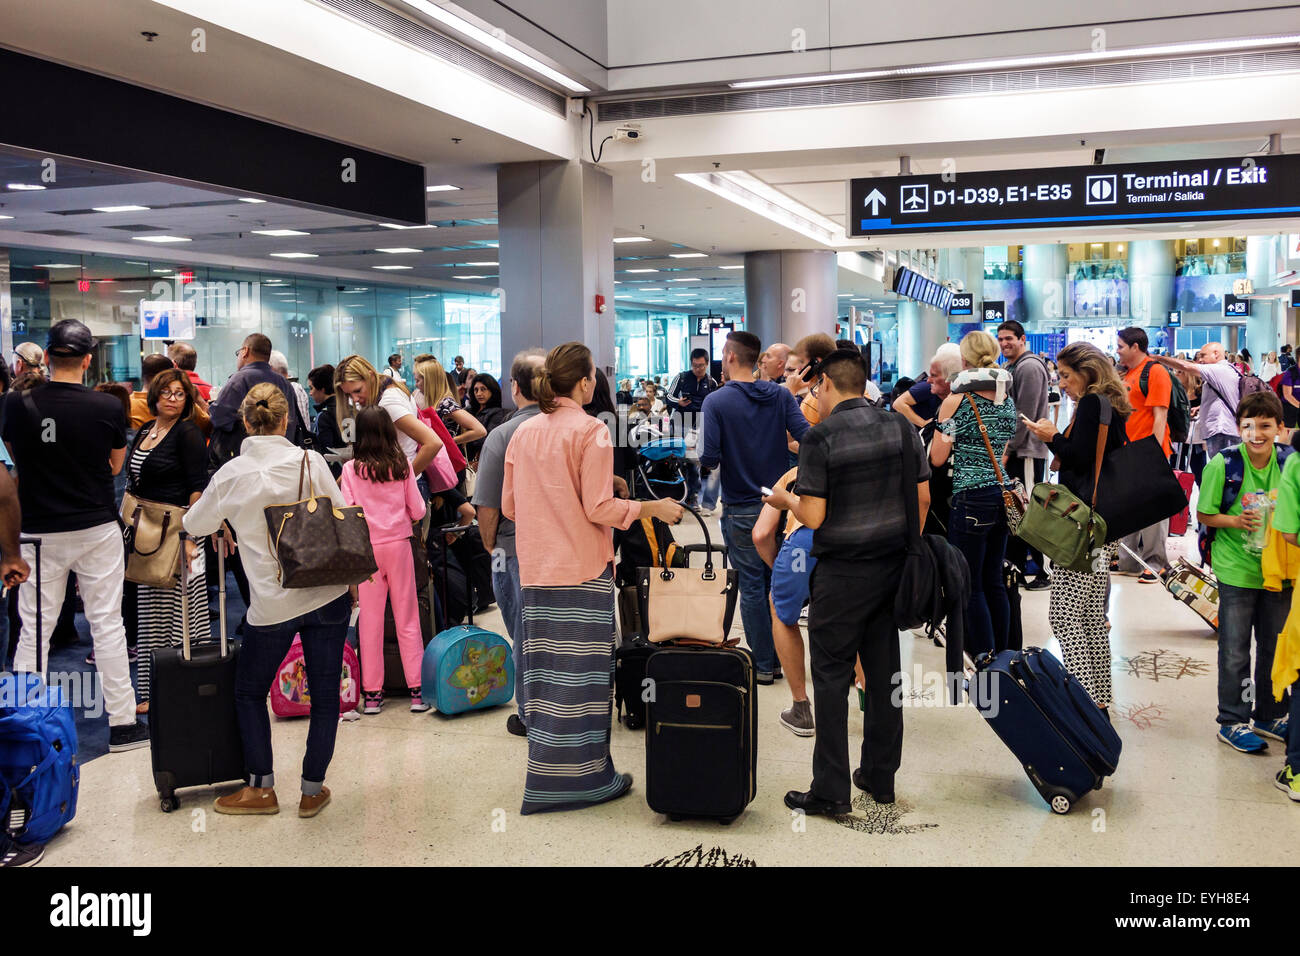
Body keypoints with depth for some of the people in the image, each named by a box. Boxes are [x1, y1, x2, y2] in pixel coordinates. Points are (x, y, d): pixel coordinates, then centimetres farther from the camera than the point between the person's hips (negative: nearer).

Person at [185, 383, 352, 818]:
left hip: (272, 602, -1)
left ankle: (261, 789, 20)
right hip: (327, 592, 1)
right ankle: (312, 790, 16)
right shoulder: (310, 461, -4)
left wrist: (224, 522, 32)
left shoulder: (231, 474, -4)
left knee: (250, 693, 18)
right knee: (325, 694, 11)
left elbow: (195, 525, 10)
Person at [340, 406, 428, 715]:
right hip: (399, 543, 1)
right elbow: (417, 510, 1)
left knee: (370, 621, 6)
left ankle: (372, 693, 11)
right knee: (407, 617, 7)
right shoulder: (402, 465, -2)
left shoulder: (350, 469, -5)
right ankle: (417, 689, 9)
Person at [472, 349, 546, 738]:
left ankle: (533, 717, 21)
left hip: (518, 550, -3)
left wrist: (490, 545, 8)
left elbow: (487, 508, -10)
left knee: (526, 637, 10)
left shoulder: (502, 437, -12)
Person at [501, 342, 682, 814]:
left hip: (536, 569, 6)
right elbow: (600, 508, -14)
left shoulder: (524, 433, 8)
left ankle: (546, 774, 19)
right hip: (582, 570, -6)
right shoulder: (590, 431, -10)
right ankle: (581, 776, 7)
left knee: (545, 671, 11)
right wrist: (653, 507, -2)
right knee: (580, 673, 0)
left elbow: (509, 506, 12)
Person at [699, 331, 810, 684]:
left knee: (752, 586, 5)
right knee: (778, 582, 15)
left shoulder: (716, 402, -12)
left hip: (742, 509, -4)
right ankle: (781, 658, 24)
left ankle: (763, 664, 12)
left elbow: (708, 459, -19)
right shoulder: (780, 395, -1)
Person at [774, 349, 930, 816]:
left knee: (831, 678, 2)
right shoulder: (901, 428, 4)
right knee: (884, 672, 13)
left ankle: (831, 790, 6)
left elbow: (813, 517, -15)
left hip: (841, 575, -6)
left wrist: (784, 499, 5)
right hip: (893, 567, 6)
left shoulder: (819, 437, -13)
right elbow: (923, 498, 7)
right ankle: (881, 778, 23)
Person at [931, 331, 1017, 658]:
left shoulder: (956, 401, -10)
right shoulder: (1007, 399, 9)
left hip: (970, 498, -7)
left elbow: (937, 458, -8)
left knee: (971, 585, 0)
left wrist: (939, 425, 8)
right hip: (1002, 494, 7)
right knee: (994, 581, 14)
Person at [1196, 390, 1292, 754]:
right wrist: (1237, 521, -22)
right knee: (1235, 653, 5)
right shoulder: (1223, 464, -12)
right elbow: (1204, 514, -6)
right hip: (1237, 571, -4)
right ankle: (1232, 721, 18)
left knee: (1275, 648, 16)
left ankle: (1270, 716, 32)